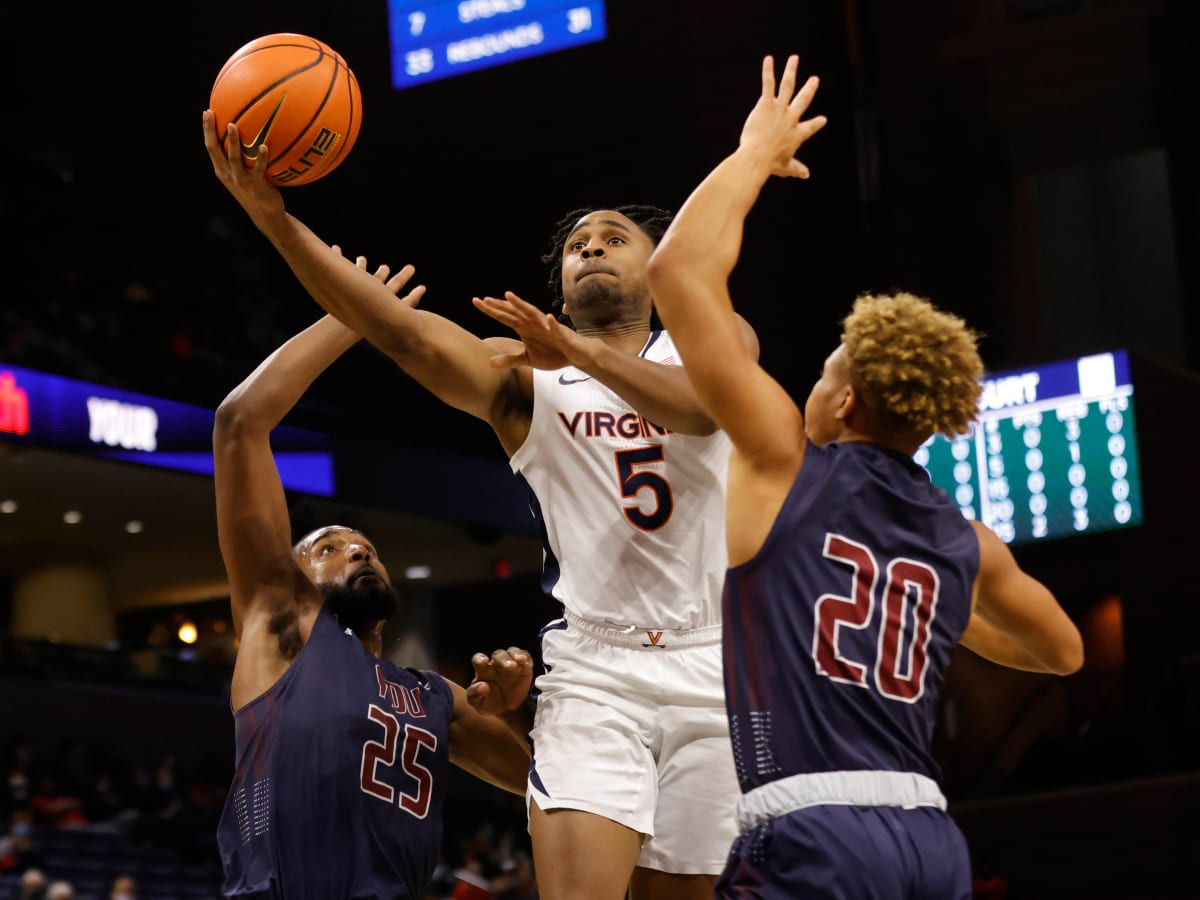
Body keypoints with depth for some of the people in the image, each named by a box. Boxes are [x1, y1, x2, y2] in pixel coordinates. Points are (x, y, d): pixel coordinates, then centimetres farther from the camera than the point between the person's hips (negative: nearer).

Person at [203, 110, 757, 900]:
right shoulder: (524, 376, 7)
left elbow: (699, 404, -17)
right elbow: (409, 336, -12)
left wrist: (580, 351, -36)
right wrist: (275, 219, -26)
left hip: (715, 666, 1)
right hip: (594, 668, -1)